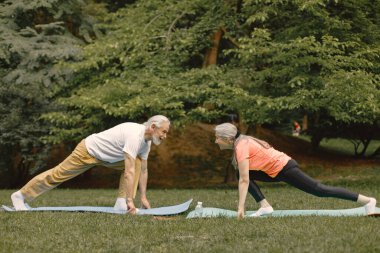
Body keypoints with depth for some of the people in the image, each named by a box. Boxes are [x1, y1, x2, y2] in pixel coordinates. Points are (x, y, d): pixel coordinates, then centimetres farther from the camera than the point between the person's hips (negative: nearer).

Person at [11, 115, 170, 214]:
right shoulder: (135, 136, -34)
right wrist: (130, 200, -37)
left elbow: (143, 170, 4)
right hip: (88, 150, -9)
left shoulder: (147, 141, -4)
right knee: (58, 174, 0)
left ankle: (121, 203, -7)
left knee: (137, 163, -4)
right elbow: (129, 172, -38)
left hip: (105, 156, 9)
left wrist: (143, 198, 1)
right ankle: (20, 196, 15)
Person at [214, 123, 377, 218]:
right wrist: (242, 202, 20)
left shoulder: (241, 147, -19)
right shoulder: (242, 141, 9)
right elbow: (245, 178, 18)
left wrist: (241, 208, -23)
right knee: (244, 173, 5)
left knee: (319, 190, -6)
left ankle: (367, 201, -2)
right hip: (277, 169, 10)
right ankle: (265, 207, 0)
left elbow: (244, 181, -24)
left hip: (284, 169, -10)